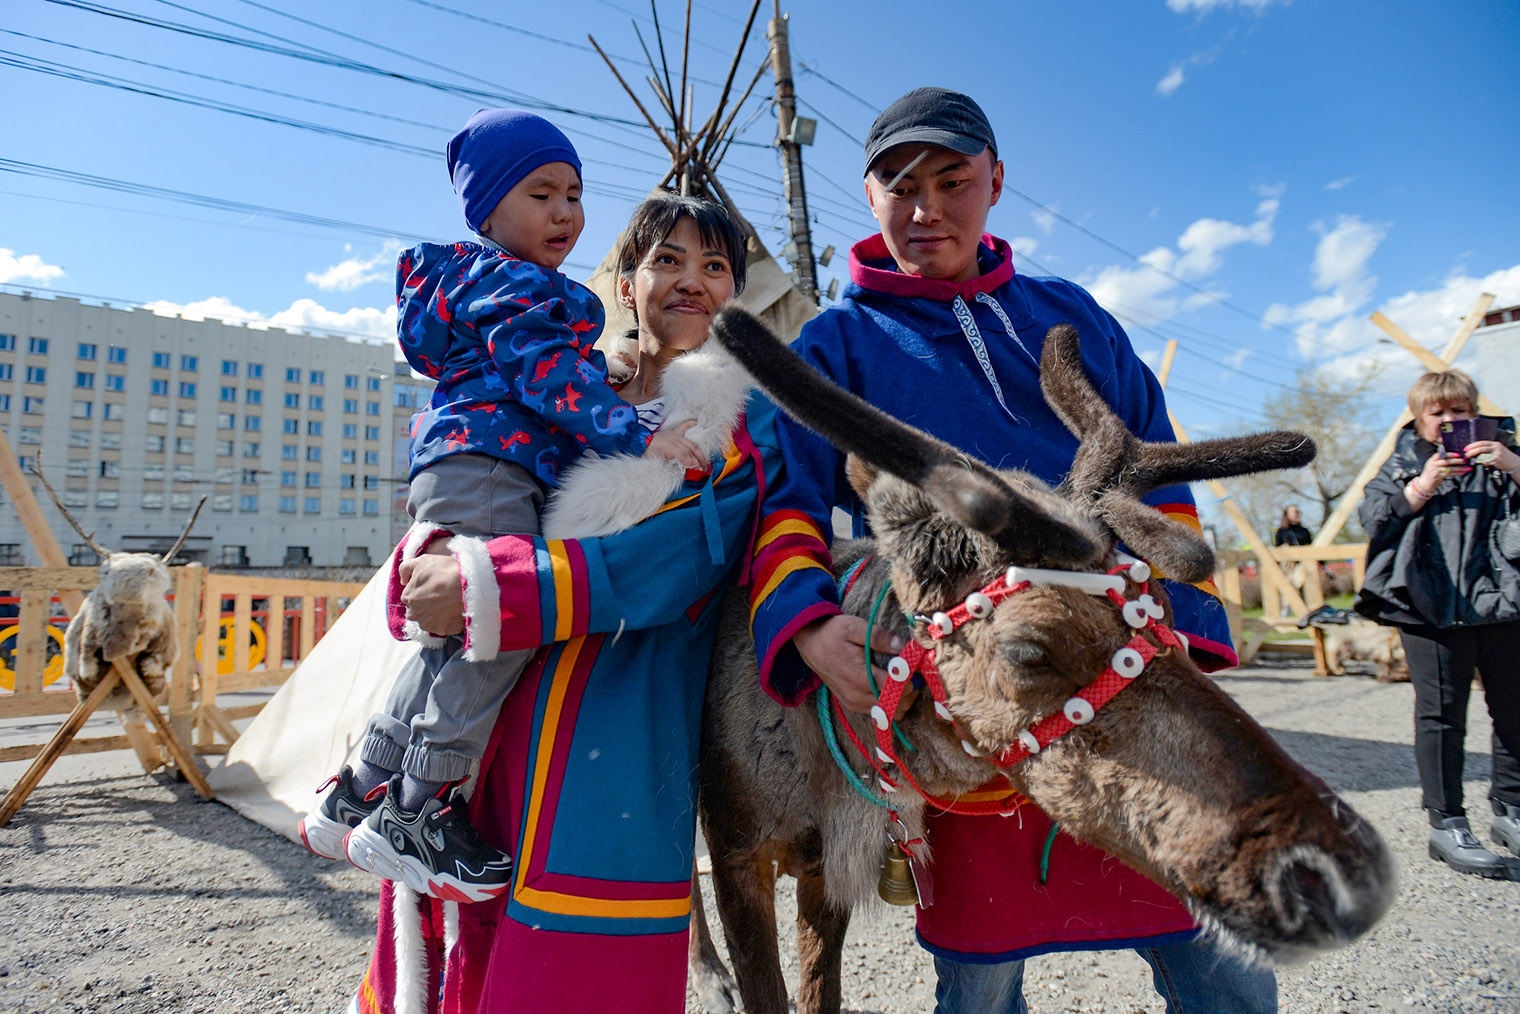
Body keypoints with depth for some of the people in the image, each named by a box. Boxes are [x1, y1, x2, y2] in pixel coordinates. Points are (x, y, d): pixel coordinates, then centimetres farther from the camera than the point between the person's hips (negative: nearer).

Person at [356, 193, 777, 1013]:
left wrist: (487, 587, -18)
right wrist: (426, 565, -10)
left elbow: (682, 557, -12)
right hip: (492, 724, 4)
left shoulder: (751, 419, 5)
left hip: (619, 747, -3)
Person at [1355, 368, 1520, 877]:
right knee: (1441, 714, -2)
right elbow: (1372, 517, -2)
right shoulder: (1402, 464, 9)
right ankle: (1446, 823, 5)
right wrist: (1422, 486, -12)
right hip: (1434, 605, -3)